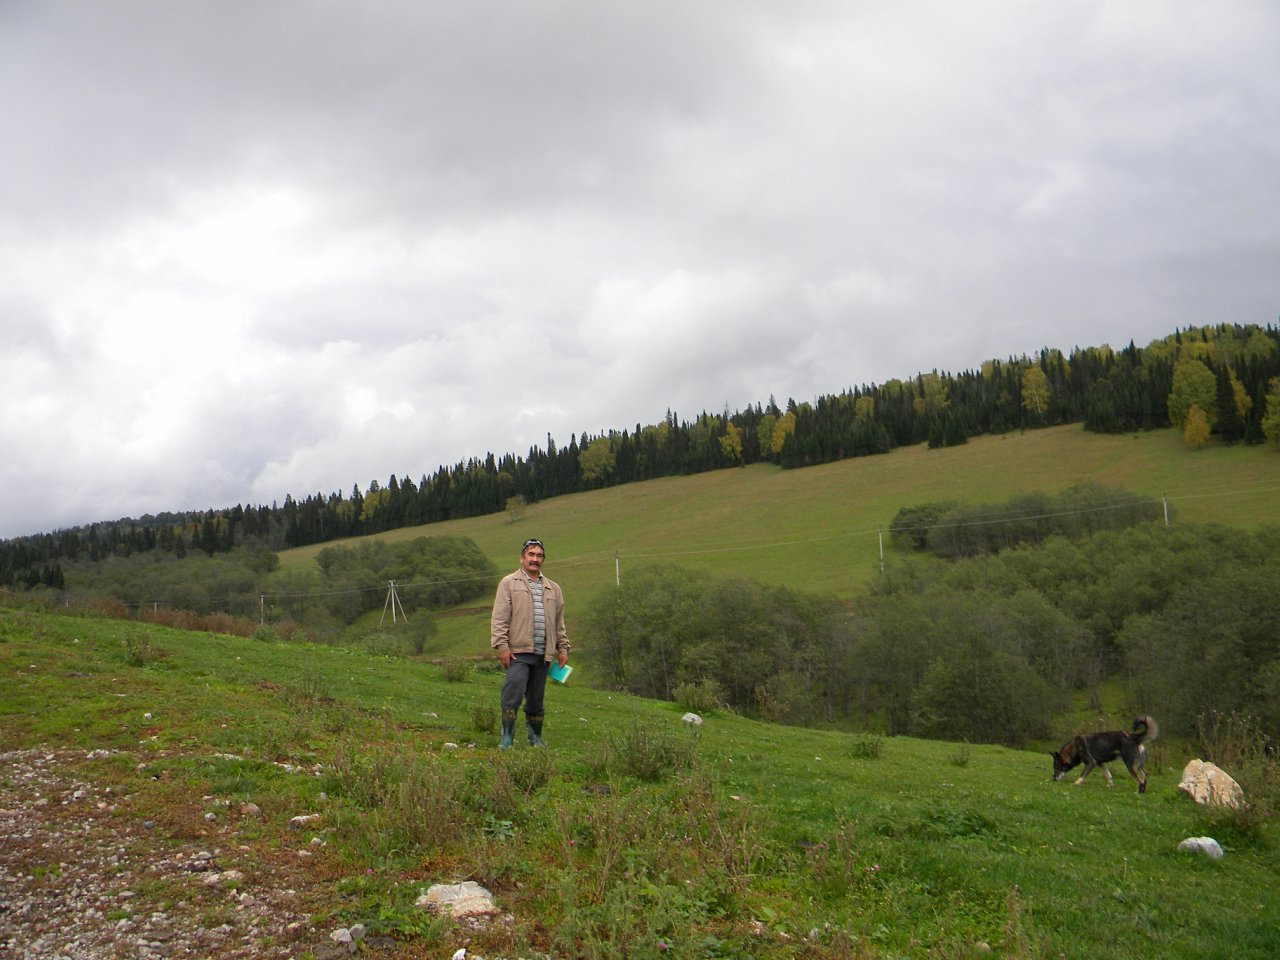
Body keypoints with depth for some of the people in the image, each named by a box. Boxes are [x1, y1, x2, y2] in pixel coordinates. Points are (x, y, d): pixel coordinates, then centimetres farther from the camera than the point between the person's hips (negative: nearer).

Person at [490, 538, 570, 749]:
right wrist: (502, 645, -12)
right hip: (518, 652, -4)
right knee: (513, 694, -12)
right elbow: (499, 618, -3)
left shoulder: (554, 589, 18)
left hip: (543, 654, 5)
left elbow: (559, 623, 21)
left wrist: (563, 648, 14)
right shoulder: (509, 583, 4)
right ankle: (506, 739, -5)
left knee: (536, 699, 11)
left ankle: (535, 738, 21)